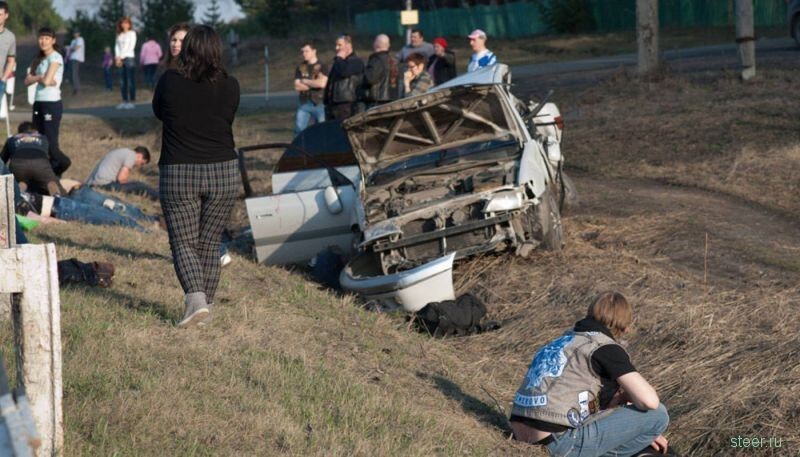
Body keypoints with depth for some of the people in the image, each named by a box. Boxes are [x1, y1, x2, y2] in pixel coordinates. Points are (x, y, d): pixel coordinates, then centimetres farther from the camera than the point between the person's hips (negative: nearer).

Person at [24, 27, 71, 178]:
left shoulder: (55, 58, -7)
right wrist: (40, 77, -6)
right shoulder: (39, 59, 17)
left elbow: (47, 80, -17)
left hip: (52, 103, -8)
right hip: (38, 103, 8)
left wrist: (36, 77, 1)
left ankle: (55, 174, 2)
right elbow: (28, 80, 9)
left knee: (50, 142, -11)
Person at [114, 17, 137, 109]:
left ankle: (132, 101, -9)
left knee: (130, 80, -8)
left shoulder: (132, 33, 1)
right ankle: (124, 101, 4)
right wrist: (117, 57, -5)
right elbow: (117, 46, 12)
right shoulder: (119, 35, 17)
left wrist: (121, 57, -8)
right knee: (123, 81, 2)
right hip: (120, 59, 5)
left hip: (129, 57, -5)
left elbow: (131, 46, -5)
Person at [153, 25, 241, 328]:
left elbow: (158, 112, 11)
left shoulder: (170, 81, -7)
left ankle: (195, 299, -17)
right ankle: (206, 303, 17)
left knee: (183, 242, 3)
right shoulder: (230, 86, -3)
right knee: (210, 242, 13)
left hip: (178, 175, -2)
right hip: (223, 172, 2)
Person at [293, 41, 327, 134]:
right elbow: (297, 87, 1)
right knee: (299, 129, -5)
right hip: (304, 103, 3)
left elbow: (322, 83, -14)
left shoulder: (322, 67, 1)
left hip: (319, 103, -3)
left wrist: (305, 81, -4)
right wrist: (313, 84, -7)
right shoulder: (300, 68, 11)